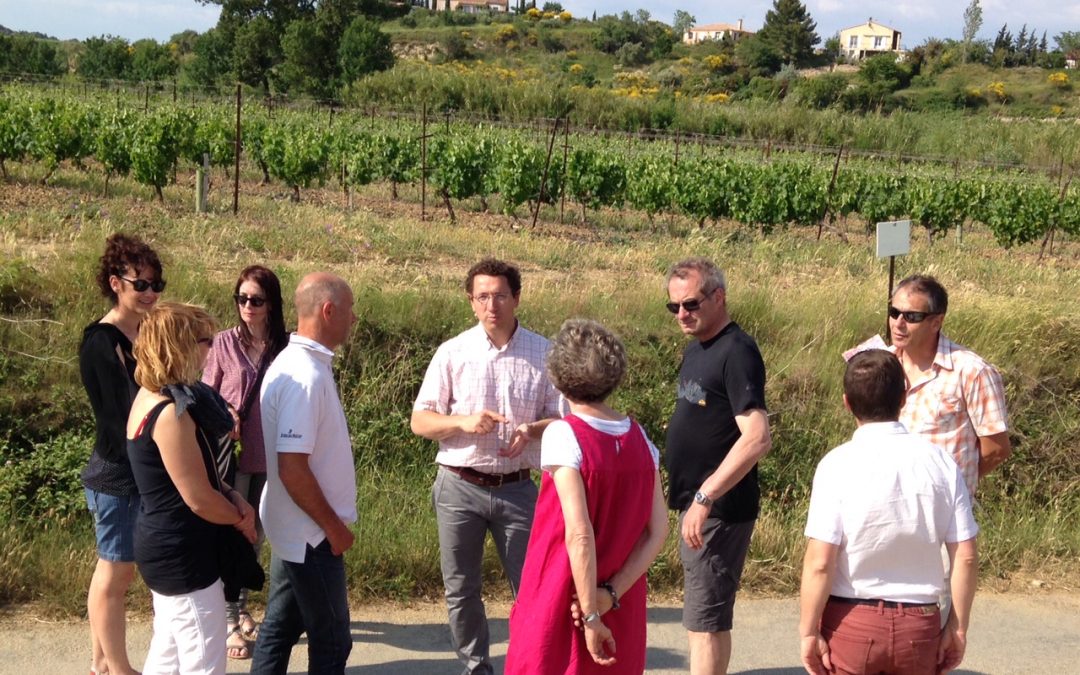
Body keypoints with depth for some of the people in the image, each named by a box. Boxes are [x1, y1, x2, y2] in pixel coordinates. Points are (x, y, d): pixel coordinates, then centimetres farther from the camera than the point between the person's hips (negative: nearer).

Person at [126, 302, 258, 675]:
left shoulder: (152, 396, 6)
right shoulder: (170, 413, -25)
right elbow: (199, 500, -22)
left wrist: (232, 495, 1)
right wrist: (241, 518, -3)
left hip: (167, 547, 10)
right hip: (182, 554, -10)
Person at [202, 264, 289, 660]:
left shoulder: (285, 346, -4)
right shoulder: (224, 343, -6)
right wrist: (223, 415, -17)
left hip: (269, 456, 2)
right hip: (231, 454, -2)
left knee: (255, 535, 16)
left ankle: (242, 607, 34)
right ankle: (230, 621, 12)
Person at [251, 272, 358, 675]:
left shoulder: (295, 362, 8)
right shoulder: (306, 376, -23)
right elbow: (292, 467, -26)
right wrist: (333, 526, -16)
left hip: (294, 528, 9)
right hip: (311, 534, -9)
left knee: (280, 628, 17)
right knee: (331, 642, 3)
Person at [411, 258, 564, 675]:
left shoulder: (543, 354, -2)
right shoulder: (453, 352, -2)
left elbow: (561, 419, 3)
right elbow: (420, 421, 0)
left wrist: (531, 430, -18)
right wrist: (462, 422, -19)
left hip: (516, 488, 0)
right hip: (459, 487, 1)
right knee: (461, 590, 10)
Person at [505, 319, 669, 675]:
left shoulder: (563, 435, -15)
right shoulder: (639, 439, 2)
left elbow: (579, 535, -21)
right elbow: (658, 532, -2)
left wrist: (591, 616, -17)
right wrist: (611, 594, -7)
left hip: (560, 606, -5)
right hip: (623, 613, 5)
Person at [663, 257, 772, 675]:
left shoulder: (736, 352, -17)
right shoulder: (697, 348, 12)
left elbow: (757, 439, -26)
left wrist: (704, 497, -27)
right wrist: (695, 499, 14)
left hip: (719, 510, -9)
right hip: (697, 503, 9)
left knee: (704, 620, -5)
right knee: (711, 618, 17)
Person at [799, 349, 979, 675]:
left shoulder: (838, 465, -12)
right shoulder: (939, 462, -3)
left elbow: (820, 562, -16)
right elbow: (966, 557, -2)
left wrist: (808, 631, -7)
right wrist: (958, 627, 8)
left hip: (851, 623, -3)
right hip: (920, 625, 3)